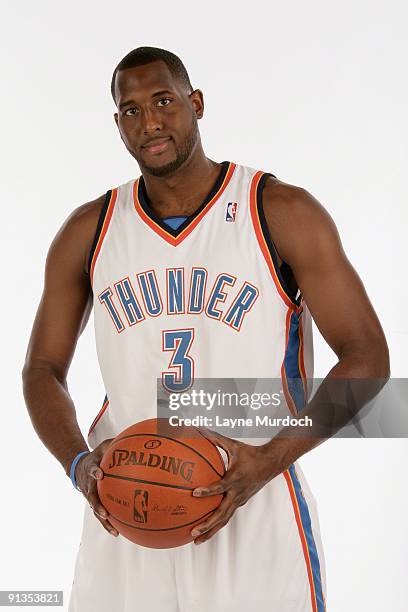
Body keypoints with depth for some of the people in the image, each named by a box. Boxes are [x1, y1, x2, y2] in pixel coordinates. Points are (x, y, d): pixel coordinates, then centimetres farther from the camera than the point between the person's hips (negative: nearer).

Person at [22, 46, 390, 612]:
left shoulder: (283, 213, -7)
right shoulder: (89, 232, 3)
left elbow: (366, 357, -7)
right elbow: (43, 369, 8)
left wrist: (271, 460, -19)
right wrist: (78, 463, -11)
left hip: (255, 512, -2)